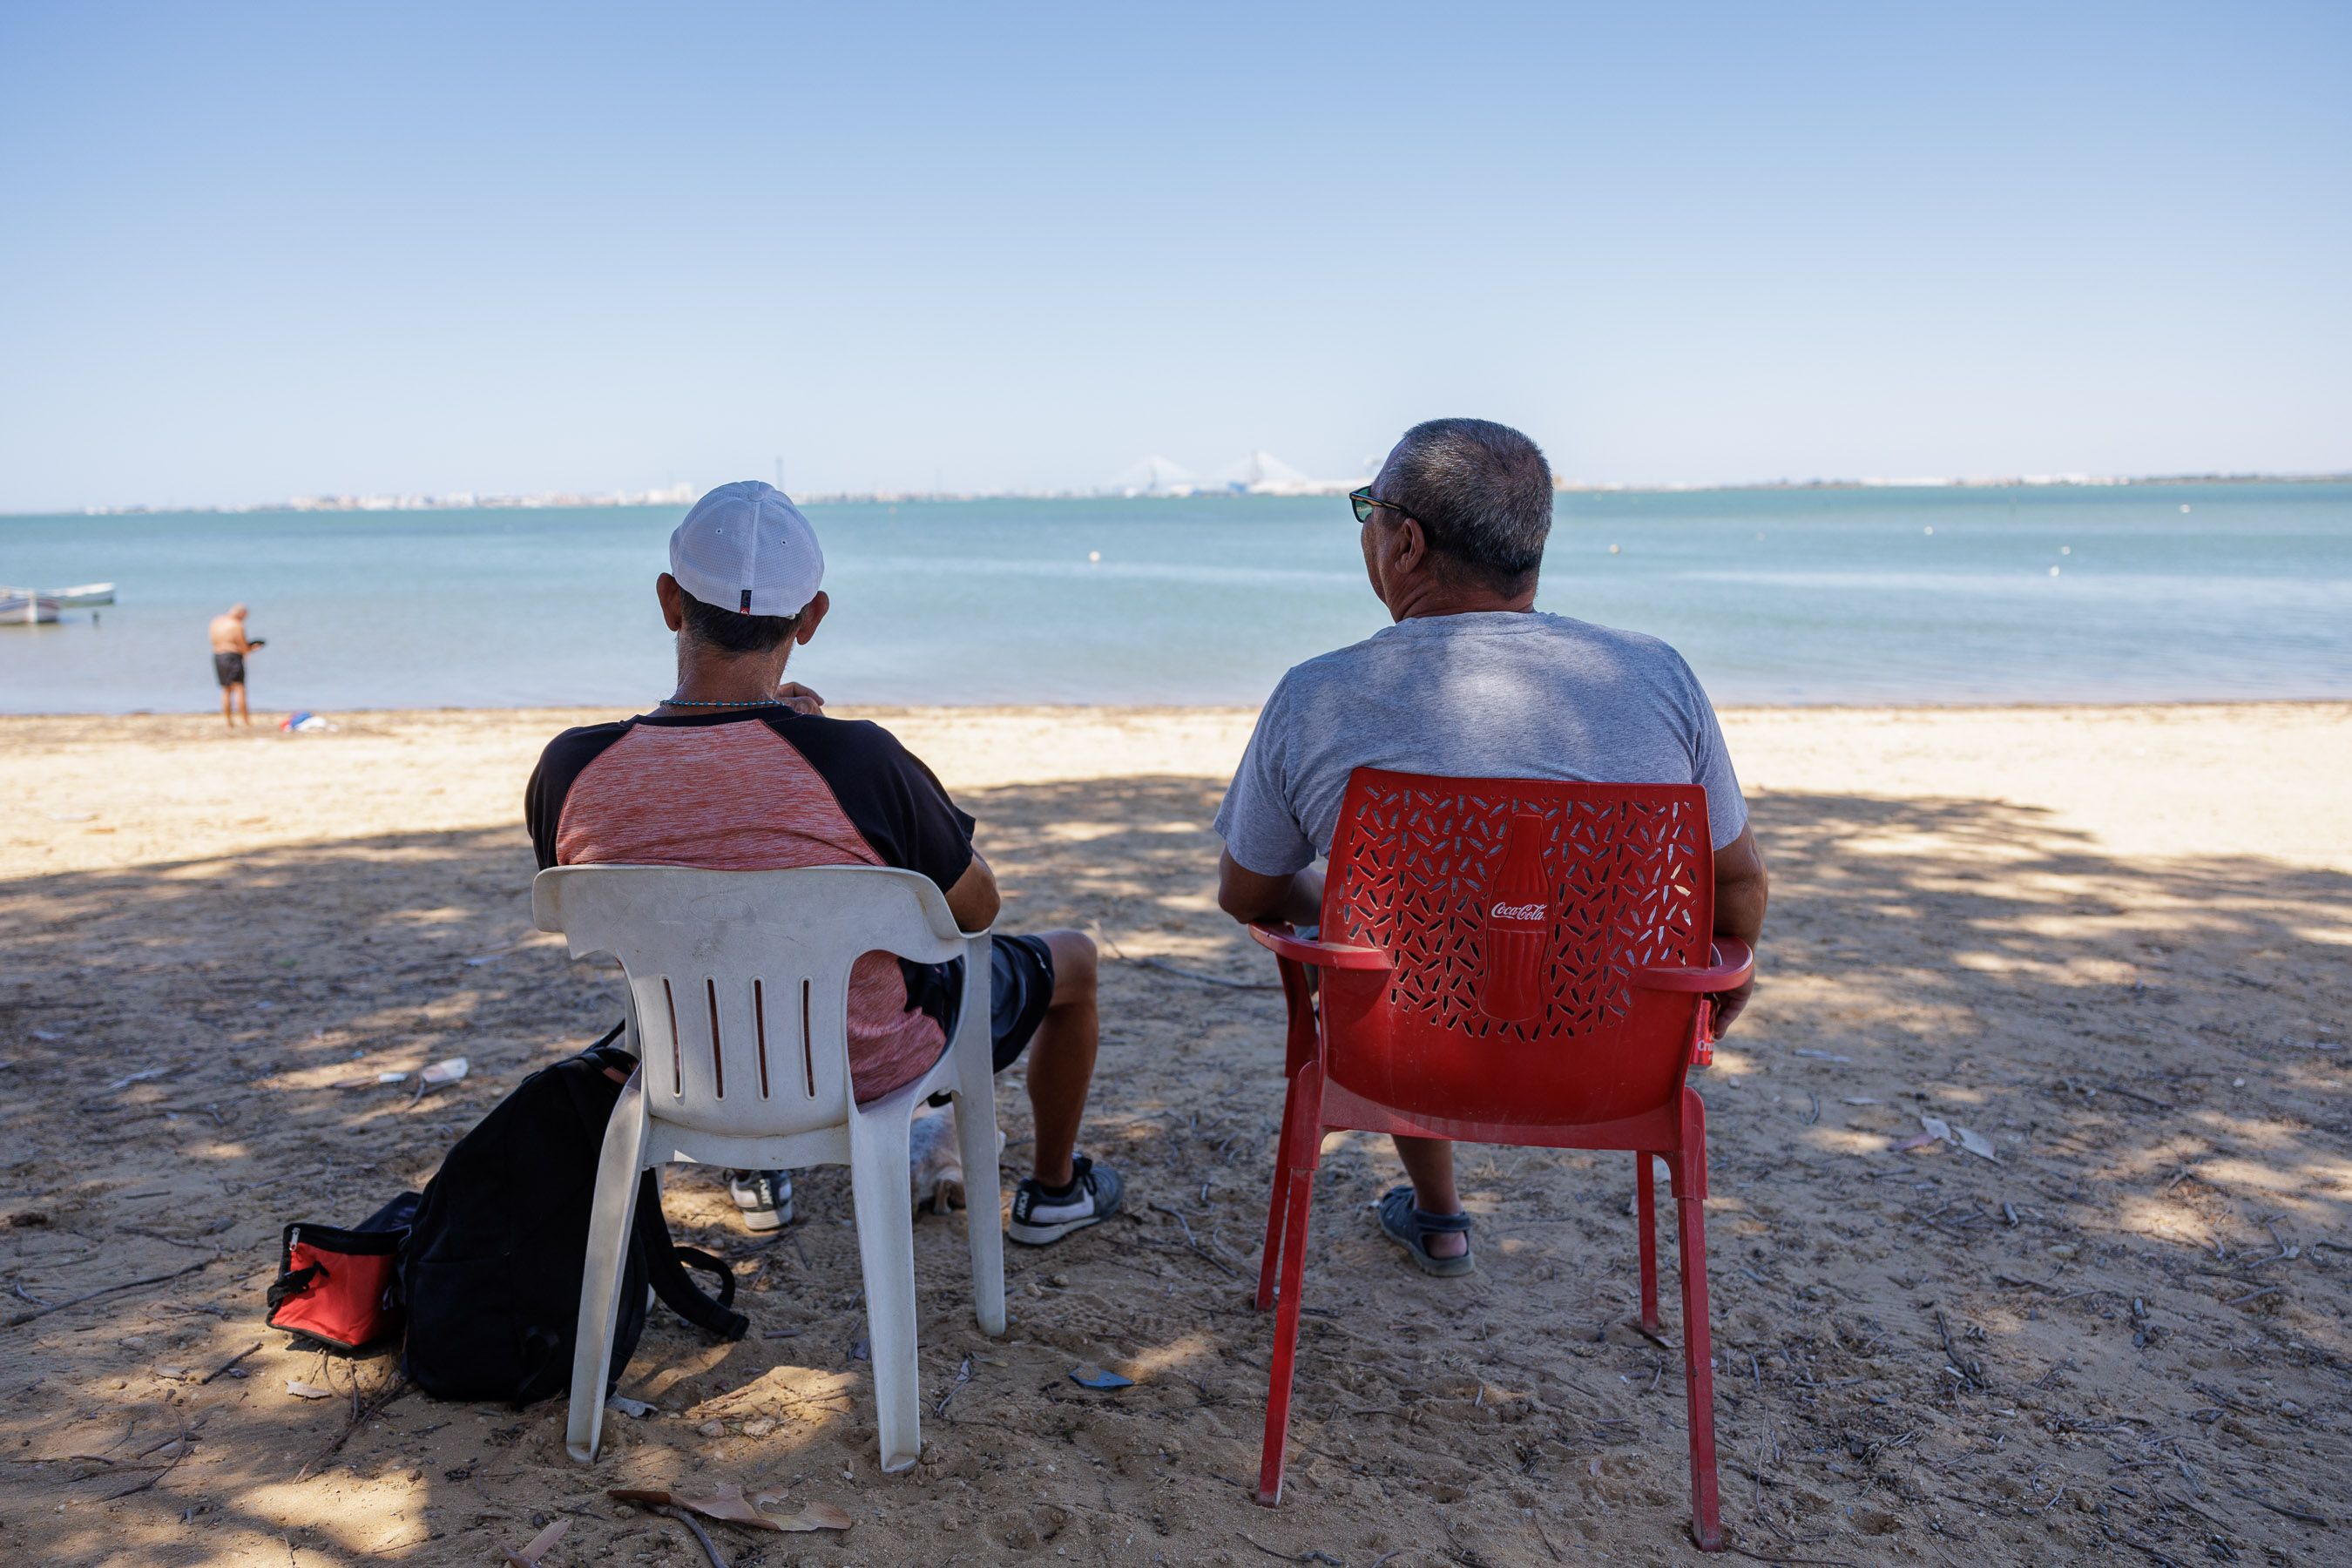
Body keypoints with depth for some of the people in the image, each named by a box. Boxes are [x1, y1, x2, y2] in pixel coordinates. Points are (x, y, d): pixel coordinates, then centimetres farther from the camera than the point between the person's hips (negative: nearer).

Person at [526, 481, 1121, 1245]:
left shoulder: (569, 769, -22)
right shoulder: (855, 760, -34)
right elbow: (977, 909, -16)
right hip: (870, 1068, -4)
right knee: (1070, 957, 23)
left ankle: (758, 1170, 54)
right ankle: (1054, 1191, 42)